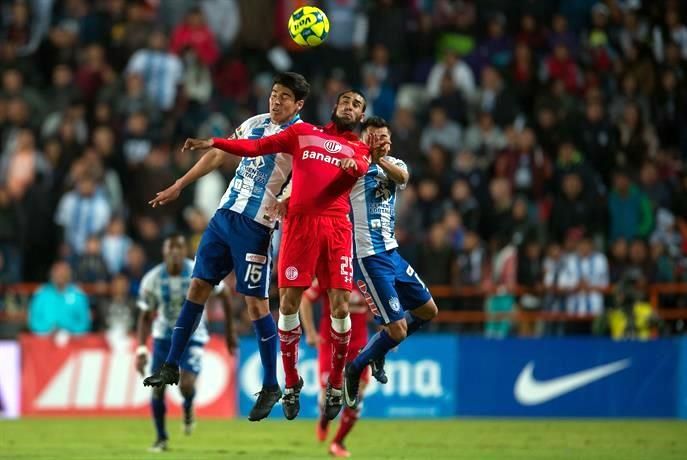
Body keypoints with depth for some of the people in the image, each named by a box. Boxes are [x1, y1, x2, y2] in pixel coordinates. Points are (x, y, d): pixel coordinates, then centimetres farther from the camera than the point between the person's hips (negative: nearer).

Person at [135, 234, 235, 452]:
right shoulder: (153, 280, -14)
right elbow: (145, 316, -3)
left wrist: (230, 333, 1)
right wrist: (141, 349, -12)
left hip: (192, 336, -2)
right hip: (164, 336, 2)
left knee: (186, 385, -22)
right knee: (158, 389, -5)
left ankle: (188, 409, 16)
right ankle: (161, 438, 16)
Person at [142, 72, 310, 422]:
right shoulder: (254, 123, 13)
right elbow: (218, 156, 21)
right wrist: (178, 186, 23)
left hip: (255, 225, -7)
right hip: (226, 213, 7)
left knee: (255, 302, -7)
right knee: (198, 285, 7)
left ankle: (270, 387, 1)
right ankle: (172, 367, 14)